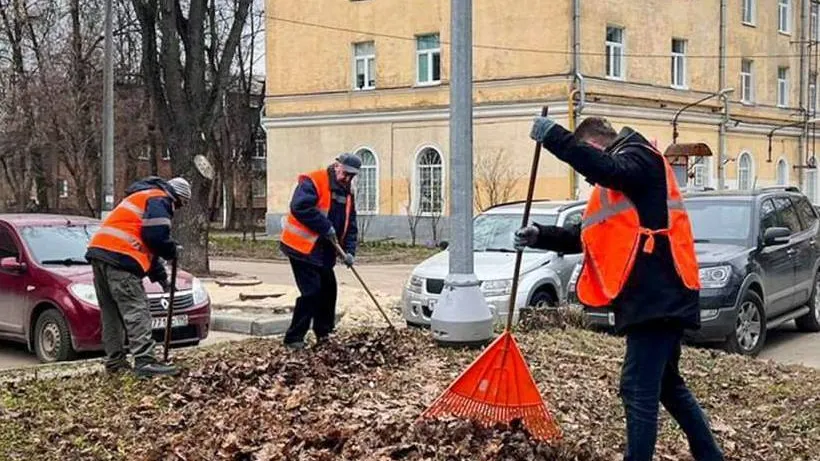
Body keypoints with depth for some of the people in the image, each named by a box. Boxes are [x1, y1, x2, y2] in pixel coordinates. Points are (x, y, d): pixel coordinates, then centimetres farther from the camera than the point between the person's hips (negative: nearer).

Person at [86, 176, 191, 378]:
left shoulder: (141, 197, 33)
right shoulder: (160, 200, 1)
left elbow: (147, 245, 34)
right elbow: (156, 235, -14)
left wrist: (161, 277, 31)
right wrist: (172, 251, 6)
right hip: (120, 255, -10)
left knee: (112, 313, 13)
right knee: (136, 311, -11)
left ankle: (115, 362, 16)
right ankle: (145, 362, -16)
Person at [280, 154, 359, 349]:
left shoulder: (346, 194, 12)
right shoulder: (313, 182, -15)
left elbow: (350, 226, 12)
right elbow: (299, 206, -30)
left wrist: (349, 250, -4)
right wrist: (326, 227, -26)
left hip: (324, 252, 9)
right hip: (302, 248, -9)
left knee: (328, 290, 14)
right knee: (311, 291, -12)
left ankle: (323, 334, 28)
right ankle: (293, 338, -3)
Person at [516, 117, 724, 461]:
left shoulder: (639, 154, -3)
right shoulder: (617, 182, 27)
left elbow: (611, 169, -29)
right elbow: (587, 236, 27)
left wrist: (553, 136, -28)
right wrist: (540, 236, 14)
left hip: (658, 294, -11)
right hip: (655, 296, 11)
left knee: (639, 390, -11)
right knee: (668, 385, 20)